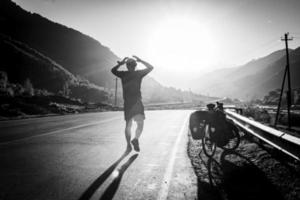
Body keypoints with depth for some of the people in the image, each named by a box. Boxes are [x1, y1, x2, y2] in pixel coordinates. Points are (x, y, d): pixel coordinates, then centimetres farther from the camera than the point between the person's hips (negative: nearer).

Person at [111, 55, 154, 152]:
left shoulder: (123, 74, 5)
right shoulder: (139, 73, 1)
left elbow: (113, 70, 23)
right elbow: (150, 67, 14)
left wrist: (120, 63, 23)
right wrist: (140, 60, 17)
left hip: (127, 103, 3)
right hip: (137, 102, -3)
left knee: (128, 125, 14)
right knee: (140, 124, -1)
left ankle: (129, 145, 16)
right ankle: (136, 139, -27)